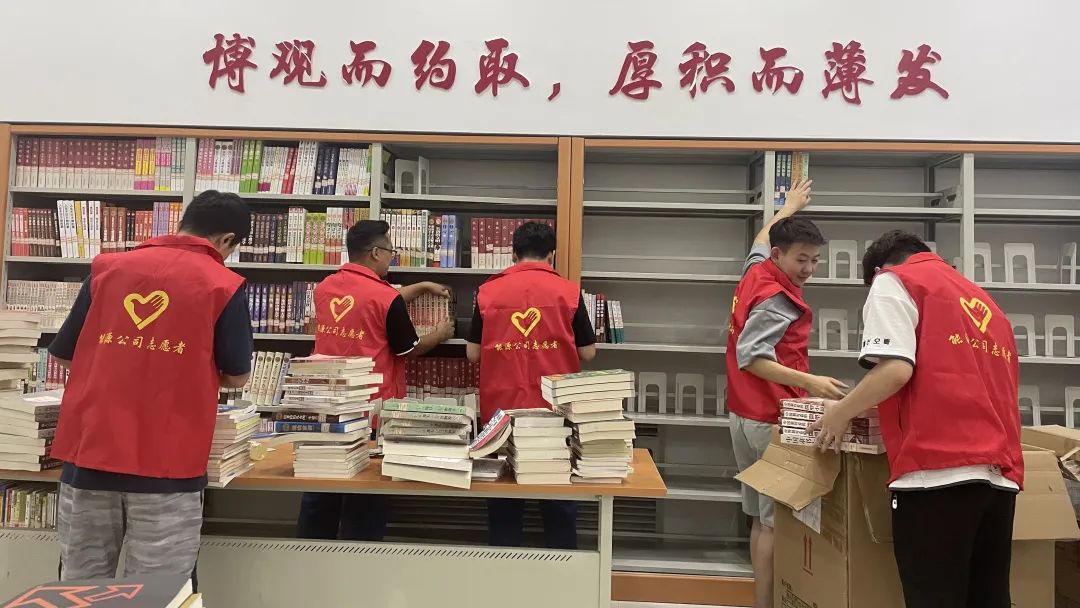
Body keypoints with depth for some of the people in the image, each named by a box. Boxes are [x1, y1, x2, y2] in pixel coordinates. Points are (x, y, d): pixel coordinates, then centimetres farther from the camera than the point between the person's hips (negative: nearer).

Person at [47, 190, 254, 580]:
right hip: (167, 463, -3)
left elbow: (62, 354, 13)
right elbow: (236, 377, 2)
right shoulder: (225, 286, -6)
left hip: (89, 450, 4)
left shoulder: (107, 267, 5)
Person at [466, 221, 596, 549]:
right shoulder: (568, 291, -4)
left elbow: (472, 353, 4)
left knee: (503, 497, 13)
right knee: (557, 497, 13)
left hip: (501, 409, 1)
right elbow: (587, 353, 1)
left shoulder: (488, 291, -1)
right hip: (555, 410, -1)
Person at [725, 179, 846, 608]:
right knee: (777, 522, -4)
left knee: (761, 517, 14)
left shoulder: (756, 271, 10)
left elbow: (761, 239, 33)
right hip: (772, 420, -10)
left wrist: (790, 207, 46)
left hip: (746, 415, 10)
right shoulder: (778, 298, -17)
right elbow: (751, 357, -26)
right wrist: (809, 382, -35)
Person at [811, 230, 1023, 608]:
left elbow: (896, 369, -11)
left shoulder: (893, 281, 6)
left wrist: (841, 413, 4)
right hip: (1001, 474, 7)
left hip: (938, 469, -7)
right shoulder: (983, 302, 28)